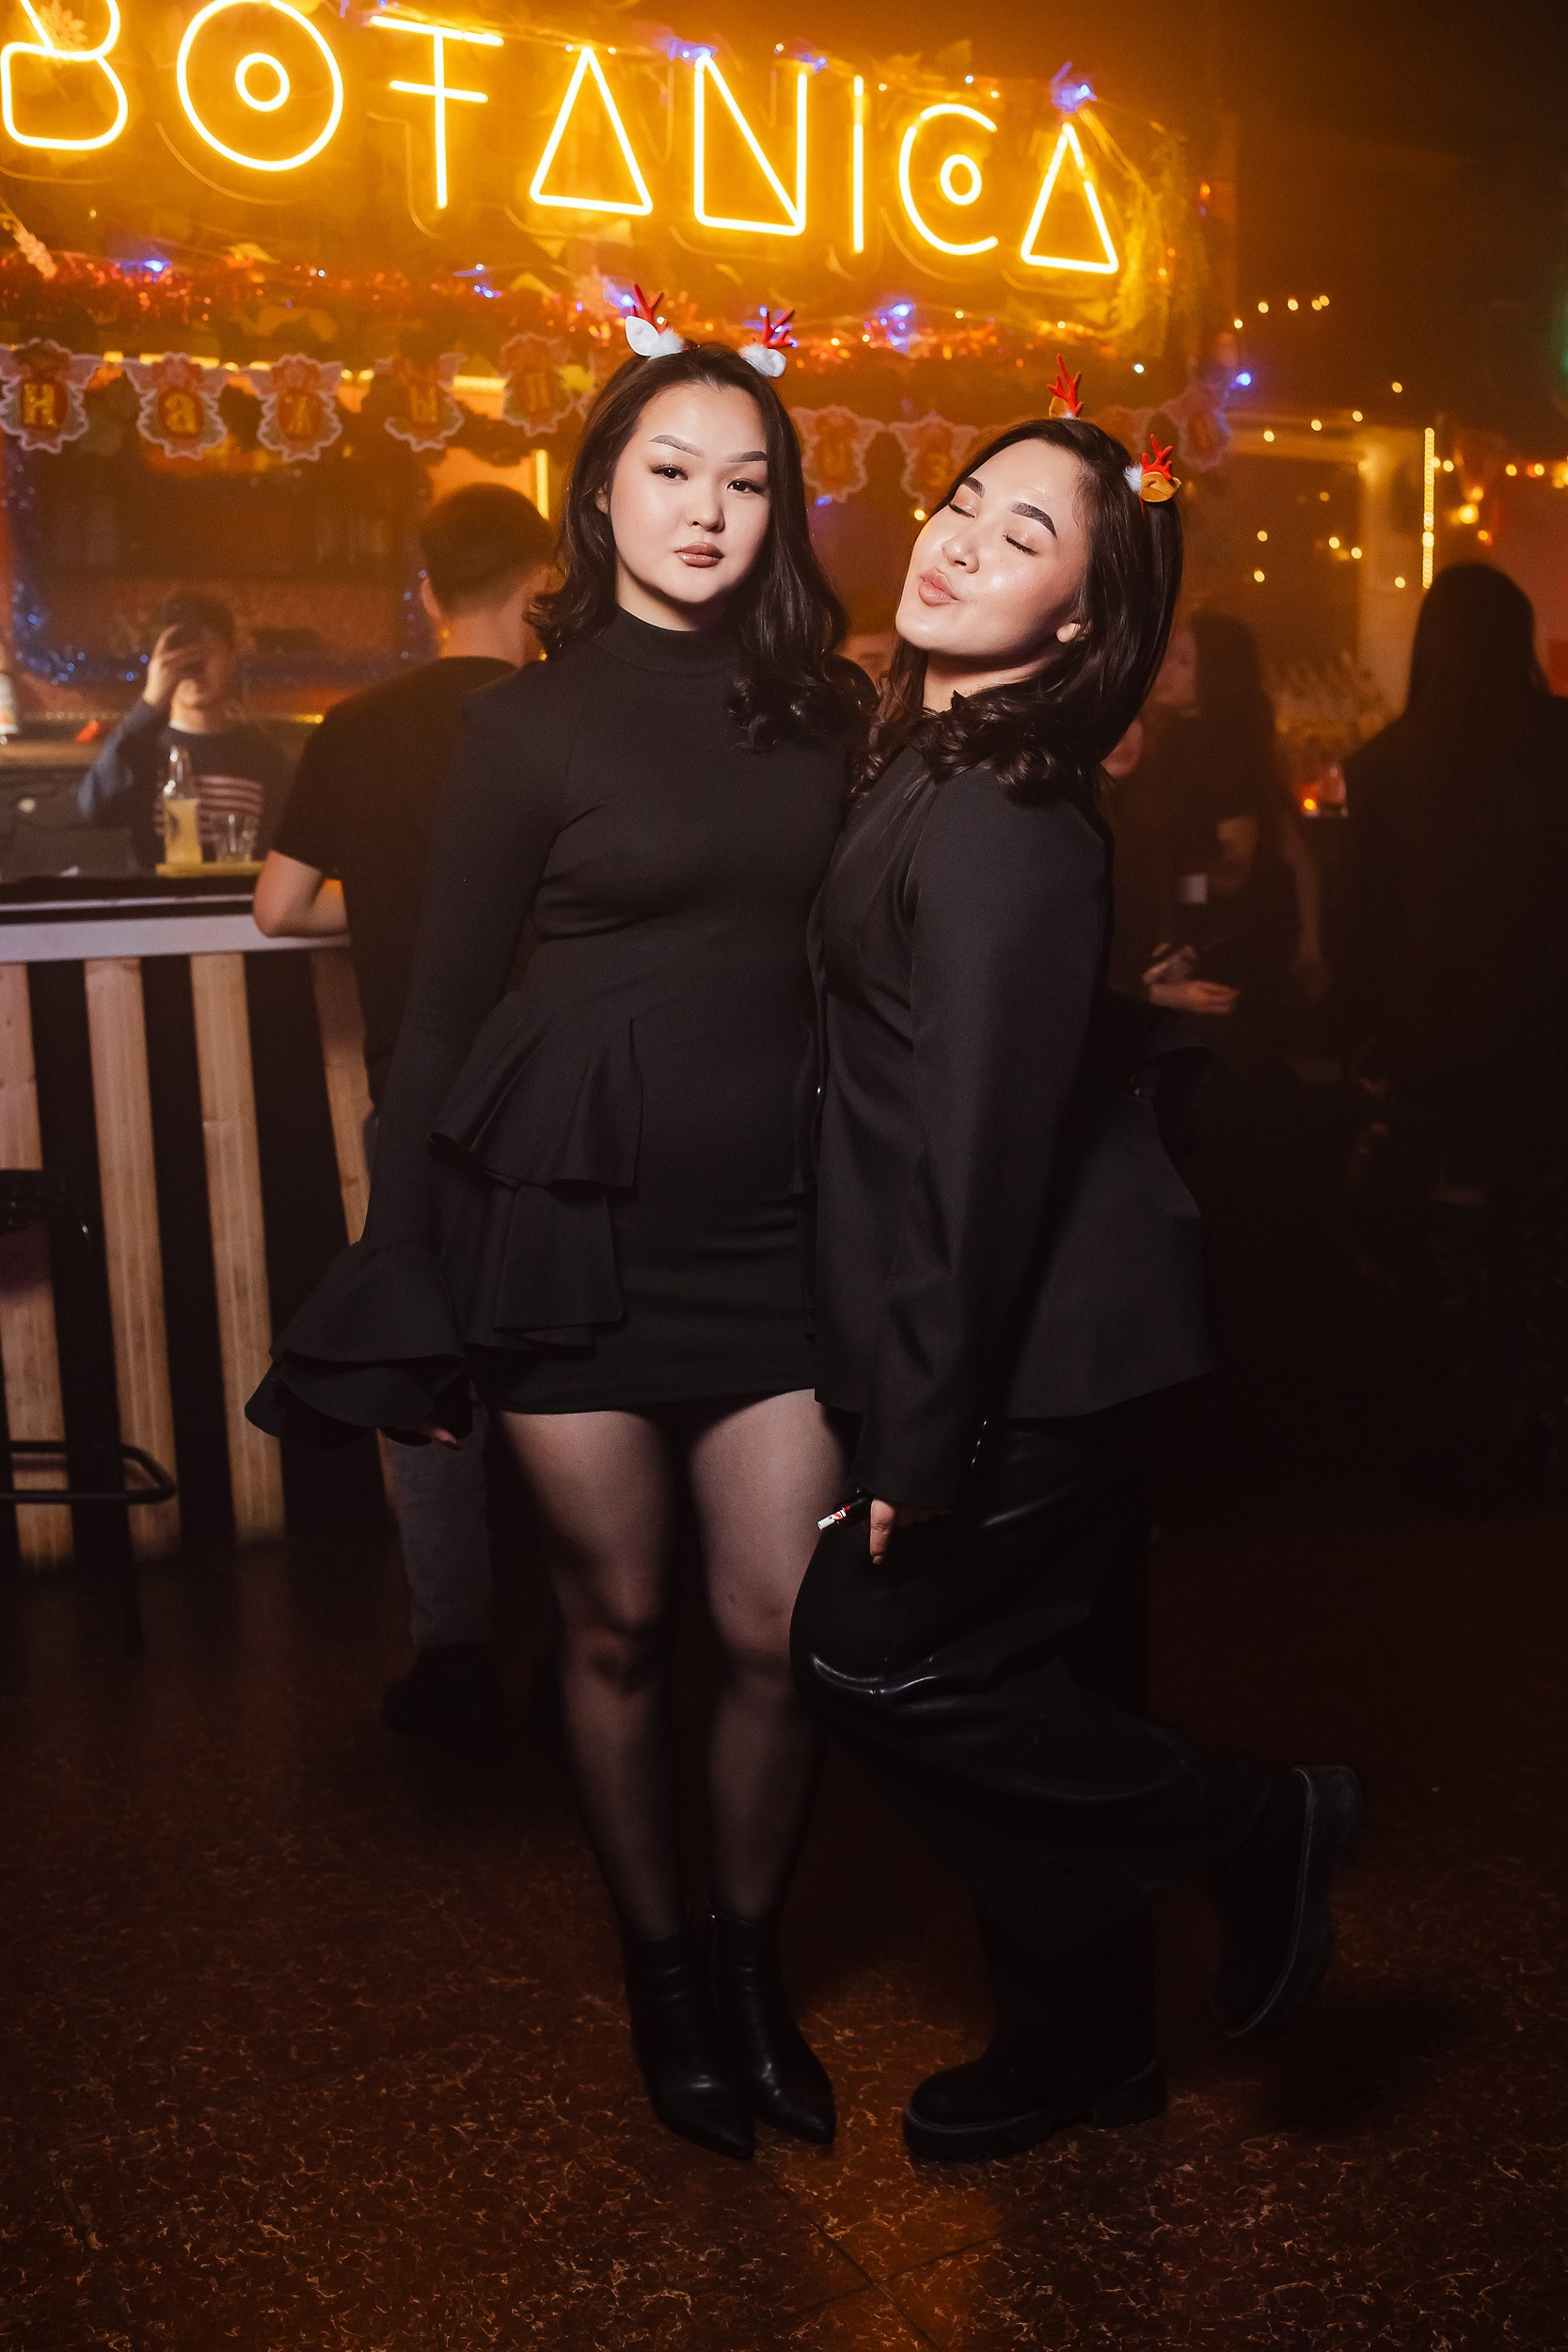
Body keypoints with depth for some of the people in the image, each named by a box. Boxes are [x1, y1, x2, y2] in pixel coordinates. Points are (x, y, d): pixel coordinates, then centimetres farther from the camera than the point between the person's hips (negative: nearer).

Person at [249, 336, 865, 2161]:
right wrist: (408, 1285, -2)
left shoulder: (830, 710, 8)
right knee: (616, 1624, 10)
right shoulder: (532, 721, 0)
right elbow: (446, 1004, 0)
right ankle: (658, 1972, 33)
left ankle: (752, 1962, 30)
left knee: (780, 1634, 3)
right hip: (573, 1220, -2)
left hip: (772, 1228, 2)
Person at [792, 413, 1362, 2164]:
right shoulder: (941, 769, 9)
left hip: (1036, 1343, -9)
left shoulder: (1000, 818, -20)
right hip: (1065, 1330, 9)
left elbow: (982, 1140, -23)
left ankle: (1253, 1828, 17)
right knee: (1046, 1684, 18)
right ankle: (1078, 2042, 36)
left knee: (874, 1649, 2)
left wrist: (918, 1437, -20)